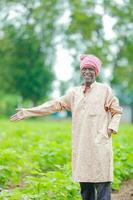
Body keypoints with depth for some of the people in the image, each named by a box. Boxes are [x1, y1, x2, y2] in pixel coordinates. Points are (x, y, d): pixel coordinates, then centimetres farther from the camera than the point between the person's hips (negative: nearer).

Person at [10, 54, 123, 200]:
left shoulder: (105, 90, 3)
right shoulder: (74, 92, 14)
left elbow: (117, 111, 8)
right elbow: (54, 104, 12)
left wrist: (112, 128, -9)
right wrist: (28, 112, 8)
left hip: (100, 147, -4)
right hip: (80, 148, 5)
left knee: (102, 185, -9)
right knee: (85, 186, 10)